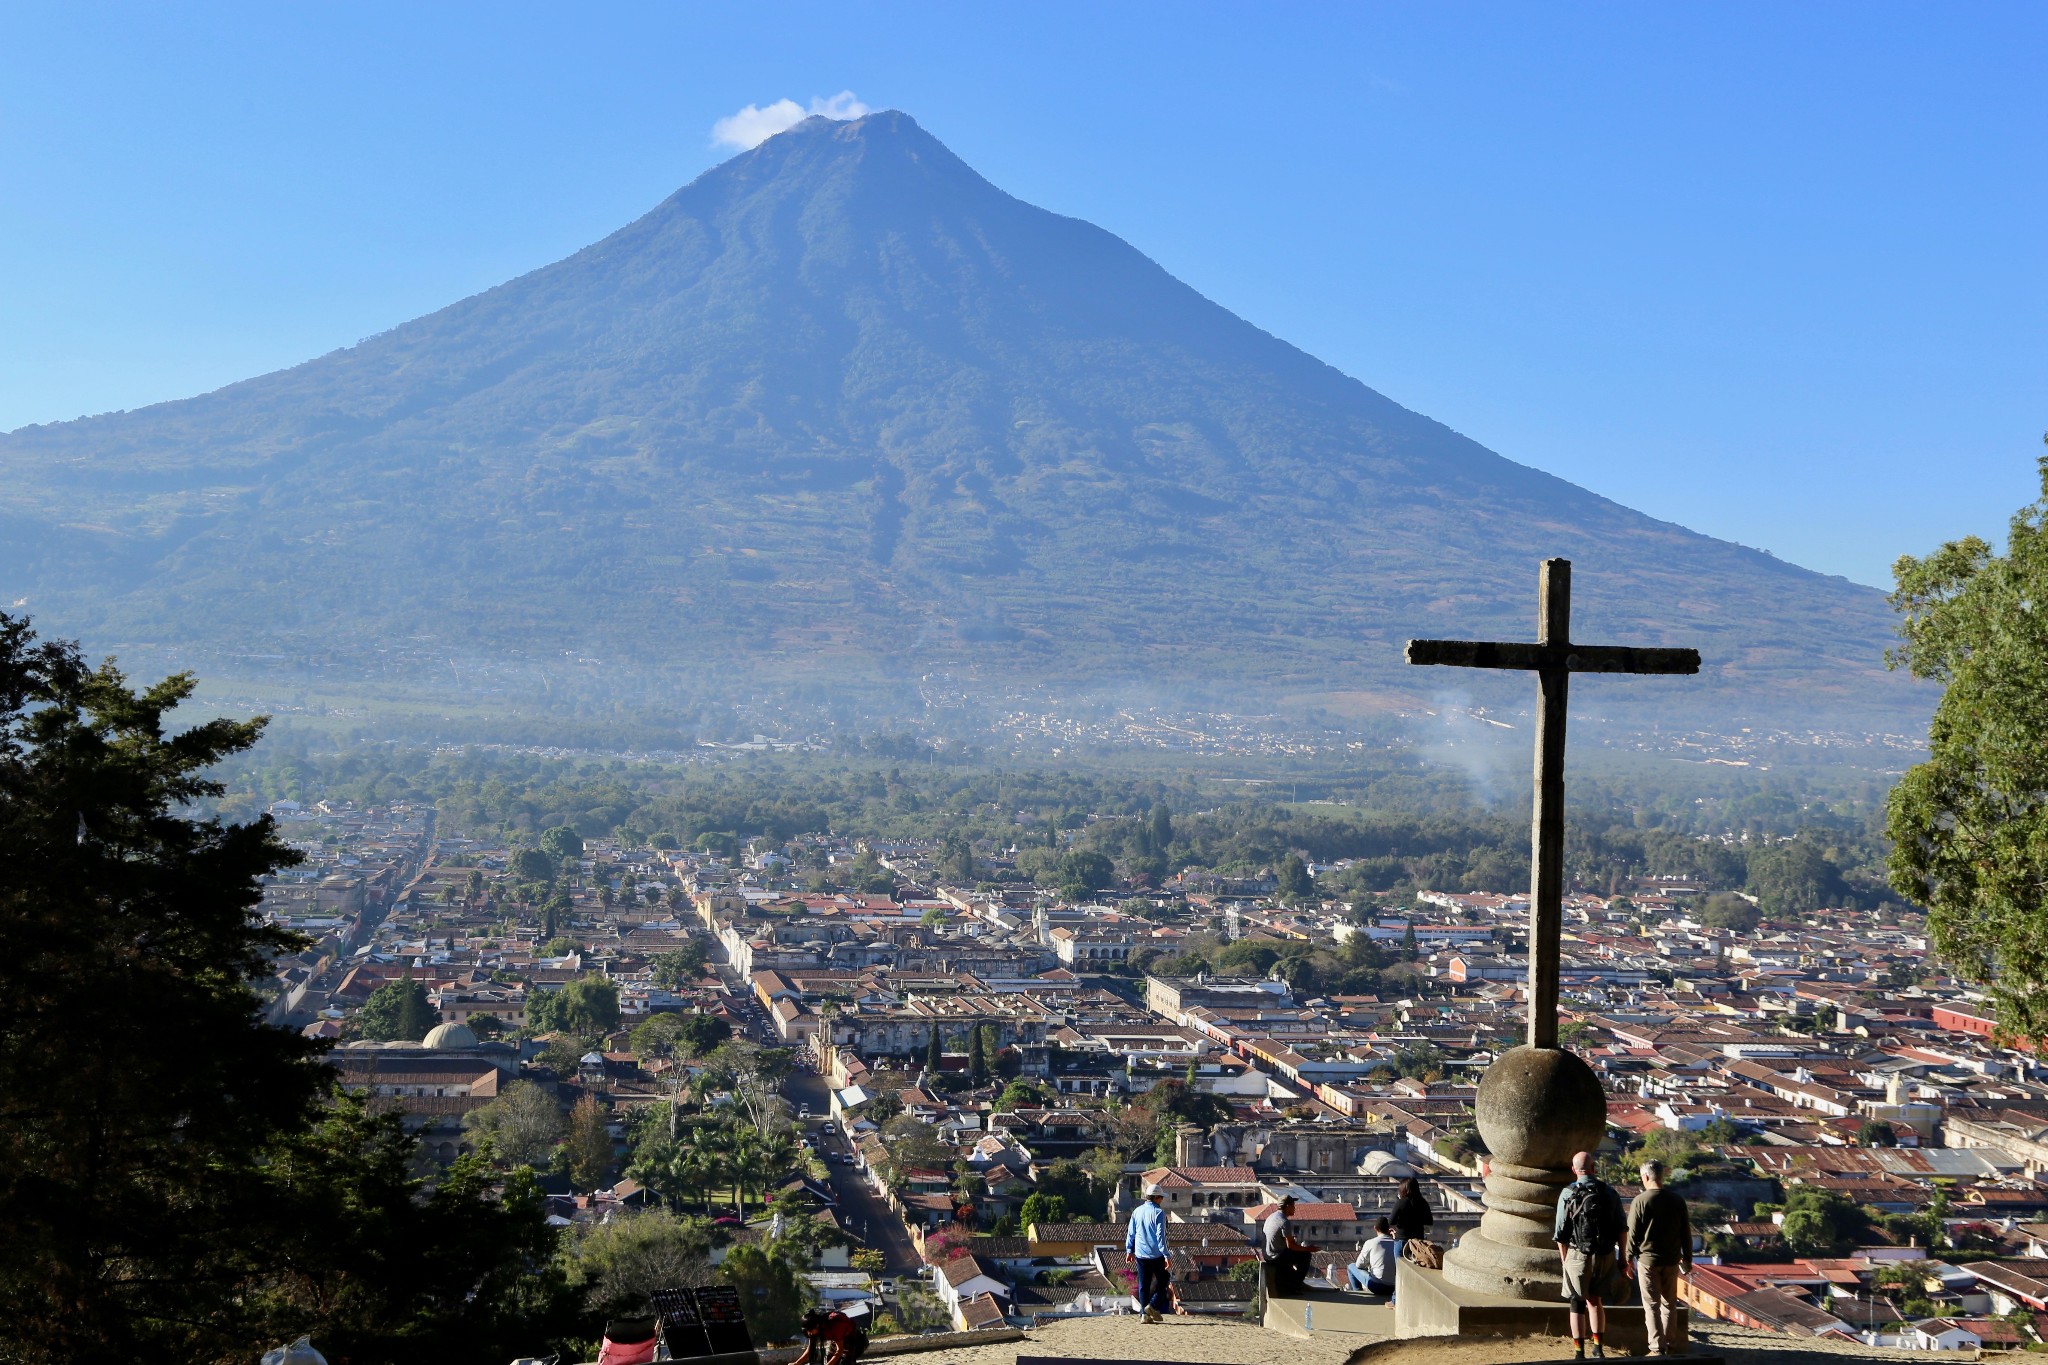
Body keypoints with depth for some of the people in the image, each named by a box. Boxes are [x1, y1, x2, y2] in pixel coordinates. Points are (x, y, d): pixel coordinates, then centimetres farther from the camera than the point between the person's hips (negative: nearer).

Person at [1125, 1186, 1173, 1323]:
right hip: (1156, 1254, -5)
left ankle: (1145, 1314, 3)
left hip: (1140, 1254, 5)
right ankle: (1153, 1306, -8)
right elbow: (1161, 1235, -13)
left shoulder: (1136, 1212, 8)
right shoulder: (1158, 1212, -9)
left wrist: (1129, 1251, 19)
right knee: (1162, 1281, 9)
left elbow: (1130, 1233, 11)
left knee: (1143, 1285, 8)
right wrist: (1166, 1255, -13)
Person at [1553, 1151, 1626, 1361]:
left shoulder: (1567, 1194, -8)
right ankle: (1598, 1348, 18)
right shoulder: (1610, 1192, 1)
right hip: (1606, 1256, 3)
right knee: (1595, 1301, 19)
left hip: (1579, 1256, -3)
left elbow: (1561, 1234, -6)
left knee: (1578, 1305, 6)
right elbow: (1622, 1229, 4)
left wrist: (1564, 1260, 6)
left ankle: (1579, 1353, 6)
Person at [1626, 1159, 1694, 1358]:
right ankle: (1668, 1343, 21)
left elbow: (1633, 1233, -9)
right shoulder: (1677, 1199, -1)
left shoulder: (1641, 1201, -13)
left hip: (1647, 1259, -4)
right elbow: (1686, 1232, 5)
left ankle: (1657, 1347, 1)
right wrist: (1687, 1258, 16)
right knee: (1669, 1303, 16)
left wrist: (1629, 1257, 5)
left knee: (1652, 1305, 2)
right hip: (1672, 1259, 4)